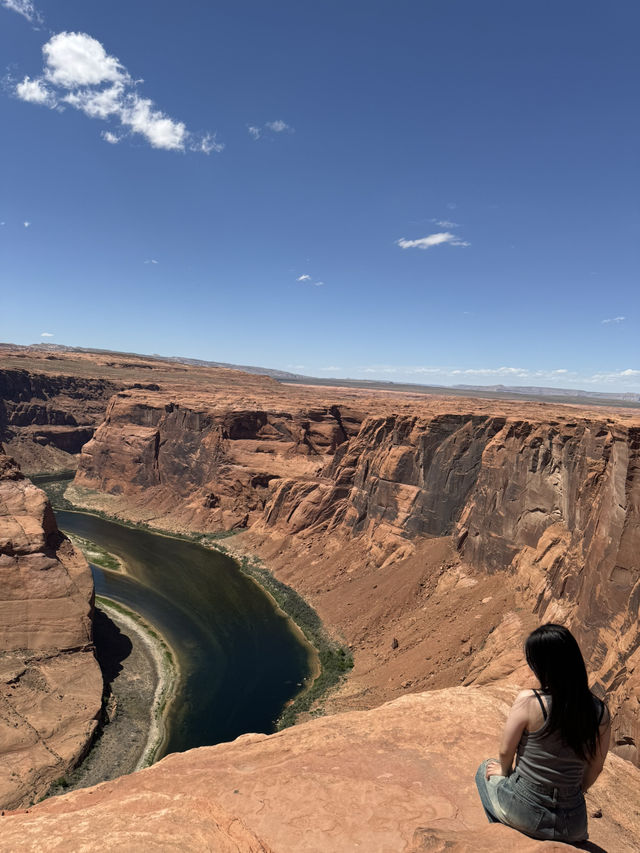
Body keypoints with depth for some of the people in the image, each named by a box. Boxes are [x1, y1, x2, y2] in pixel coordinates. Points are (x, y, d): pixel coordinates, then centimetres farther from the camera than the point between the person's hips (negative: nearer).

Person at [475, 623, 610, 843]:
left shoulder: (528, 701, -23)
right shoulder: (600, 712, -12)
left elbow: (506, 751, -9)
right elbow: (594, 769, 2)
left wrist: (506, 773, 14)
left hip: (523, 812, -5)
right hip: (572, 824, 5)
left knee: (486, 770, 30)